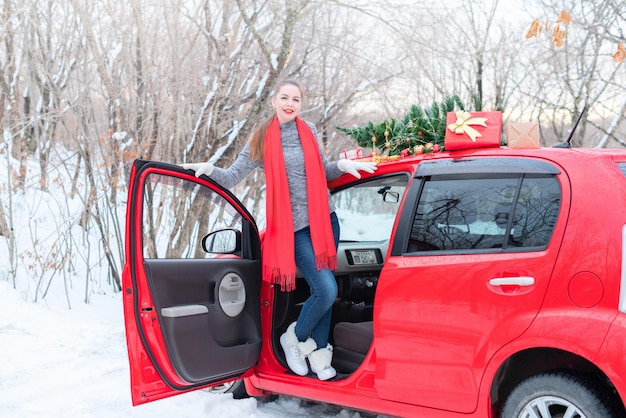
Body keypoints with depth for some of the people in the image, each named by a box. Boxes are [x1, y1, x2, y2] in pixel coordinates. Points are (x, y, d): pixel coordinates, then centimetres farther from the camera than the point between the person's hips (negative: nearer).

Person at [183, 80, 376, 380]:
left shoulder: (308, 131, 8)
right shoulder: (262, 140, -3)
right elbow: (232, 178, -5)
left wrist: (343, 165, 1)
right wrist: (209, 170, -23)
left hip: (325, 219, 5)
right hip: (295, 227, -5)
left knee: (324, 291, 7)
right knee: (327, 291, -14)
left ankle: (319, 354, 21)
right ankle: (295, 339, 12)